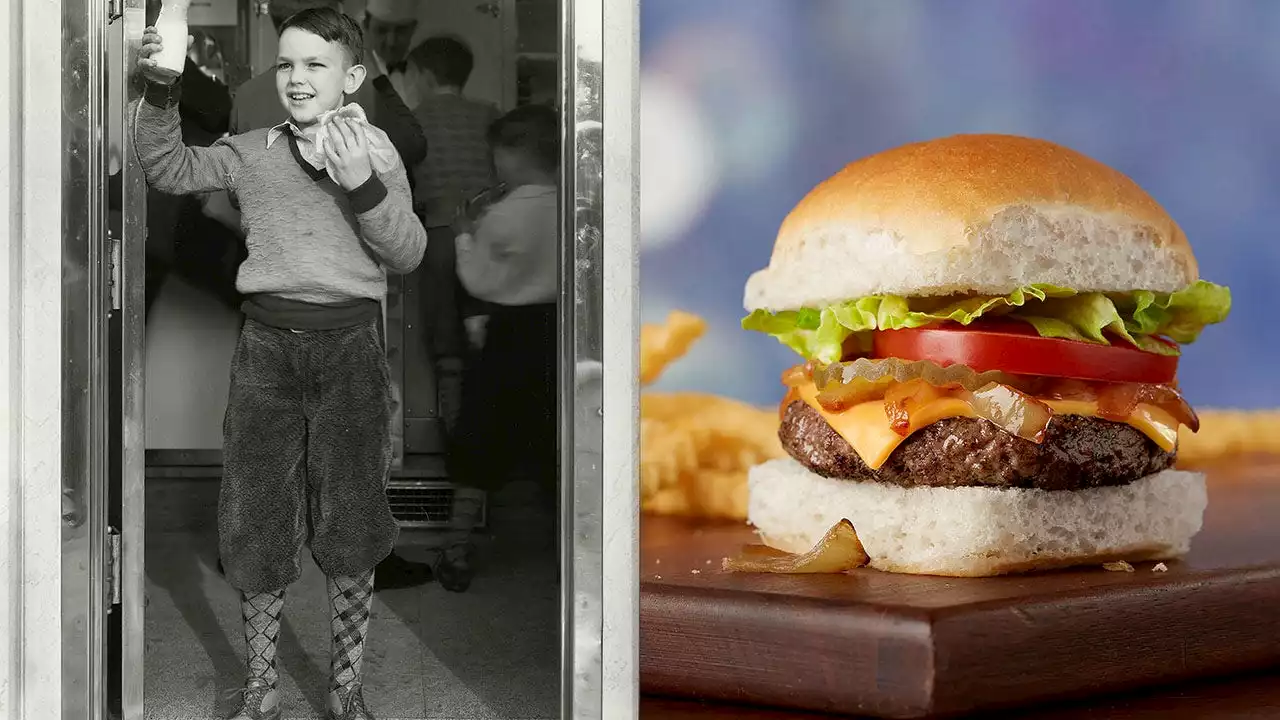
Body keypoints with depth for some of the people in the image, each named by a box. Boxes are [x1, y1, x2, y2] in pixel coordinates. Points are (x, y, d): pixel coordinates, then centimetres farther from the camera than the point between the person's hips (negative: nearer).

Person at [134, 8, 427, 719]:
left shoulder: (374, 149, 1)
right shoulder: (254, 150, 8)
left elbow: (408, 254, -3)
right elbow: (171, 170, 8)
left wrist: (363, 185, -18)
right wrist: (161, 94, -6)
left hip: (349, 345, -2)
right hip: (269, 343, 2)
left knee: (350, 526, 5)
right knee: (256, 519, 7)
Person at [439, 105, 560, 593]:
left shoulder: (503, 217, -15)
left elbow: (478, 281, -7)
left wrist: (465, 237, 7)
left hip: (512, 333, -4)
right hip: (557, 330, 4)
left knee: (478, 442, 8)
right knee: (554, 443, 12)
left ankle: (458, 555, 14)